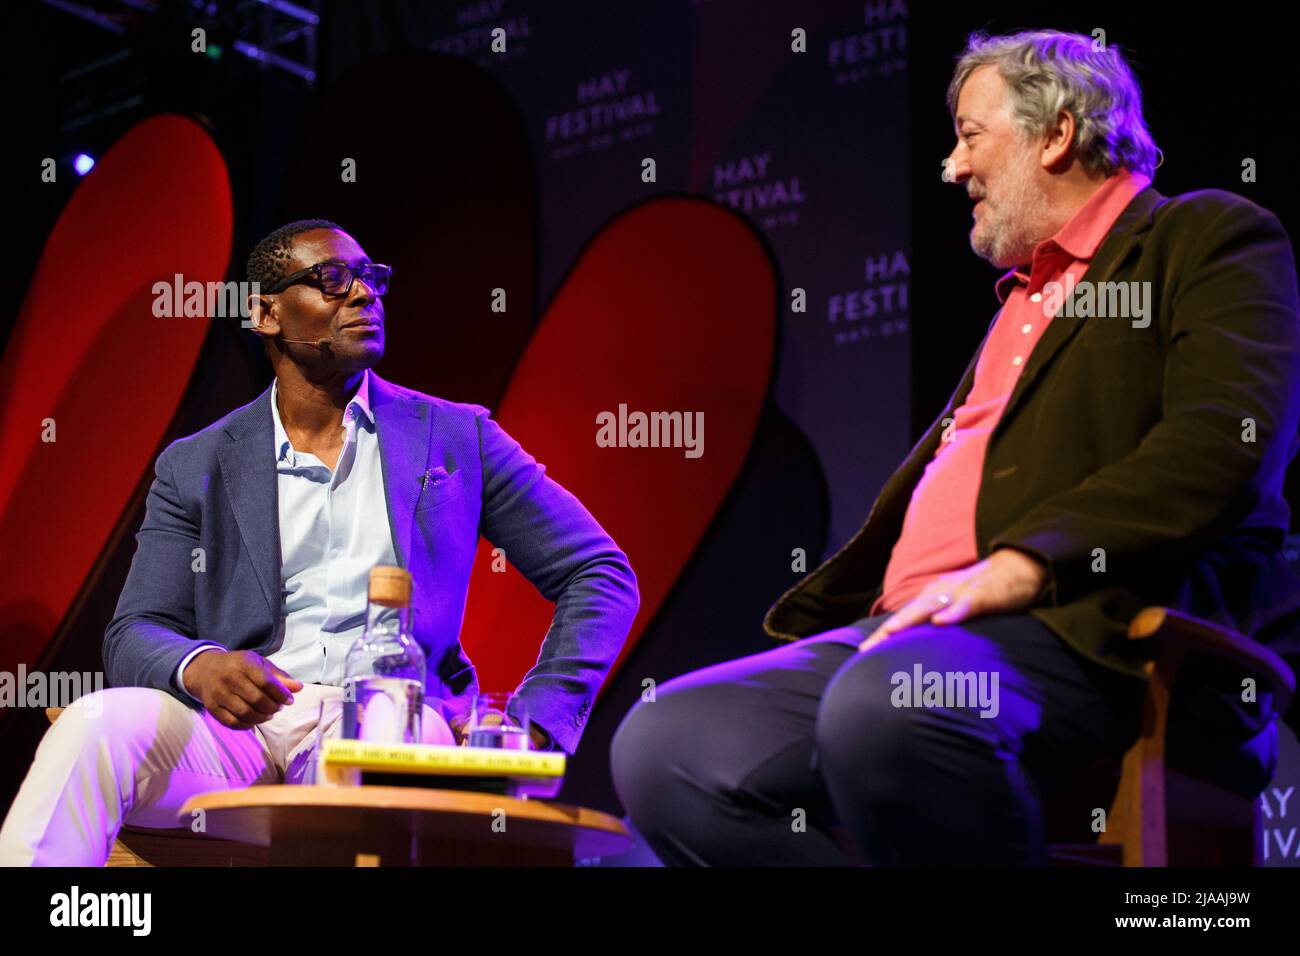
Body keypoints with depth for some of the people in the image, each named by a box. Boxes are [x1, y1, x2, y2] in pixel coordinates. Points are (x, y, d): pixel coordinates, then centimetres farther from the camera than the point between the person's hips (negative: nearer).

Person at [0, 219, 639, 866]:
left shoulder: (455, 439, 16)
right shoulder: (196, 467, 17)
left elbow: (601, 576, 15)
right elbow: (134, 635, 11)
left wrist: (531, 725, 0)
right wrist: (197, 666, -15)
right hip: (240, 726, 2)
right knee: (94, 726, -32)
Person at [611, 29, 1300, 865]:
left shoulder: (1210, 239, 7)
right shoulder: (1022, 294, 32)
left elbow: (1223, 443, -10)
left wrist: (1020, 566, -20)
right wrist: (801, 623, 13)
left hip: (1083, 628, -8)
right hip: (905, 626, 8)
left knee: (882, 709, -39)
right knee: (662, 746, -14)